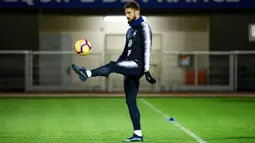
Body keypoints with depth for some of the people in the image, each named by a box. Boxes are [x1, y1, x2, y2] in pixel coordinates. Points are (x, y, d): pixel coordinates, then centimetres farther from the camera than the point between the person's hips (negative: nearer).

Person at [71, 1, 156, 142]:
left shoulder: (143, 28, -2)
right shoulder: (130, 30, 23)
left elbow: (146, 49, -13)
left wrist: (146, 70, -23)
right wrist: (110, 71, 23)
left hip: (137, 65, -8)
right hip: (130, 68, 8)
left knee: (112, 65, -31)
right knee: (130, 101, 2)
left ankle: (87, 73, -48)